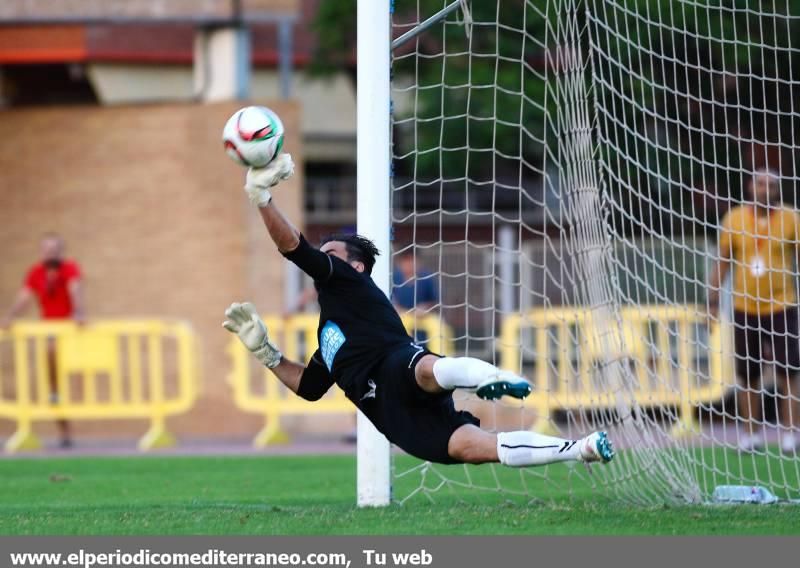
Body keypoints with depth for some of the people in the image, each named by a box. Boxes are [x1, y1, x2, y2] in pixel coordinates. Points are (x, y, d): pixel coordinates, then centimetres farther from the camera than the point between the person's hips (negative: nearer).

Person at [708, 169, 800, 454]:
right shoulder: (734, 219, 1)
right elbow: (723, 260, 8)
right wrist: (713, 297, 5)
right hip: (745, 310, 1)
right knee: (747, 375, 5)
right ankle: (751, 434, 14)